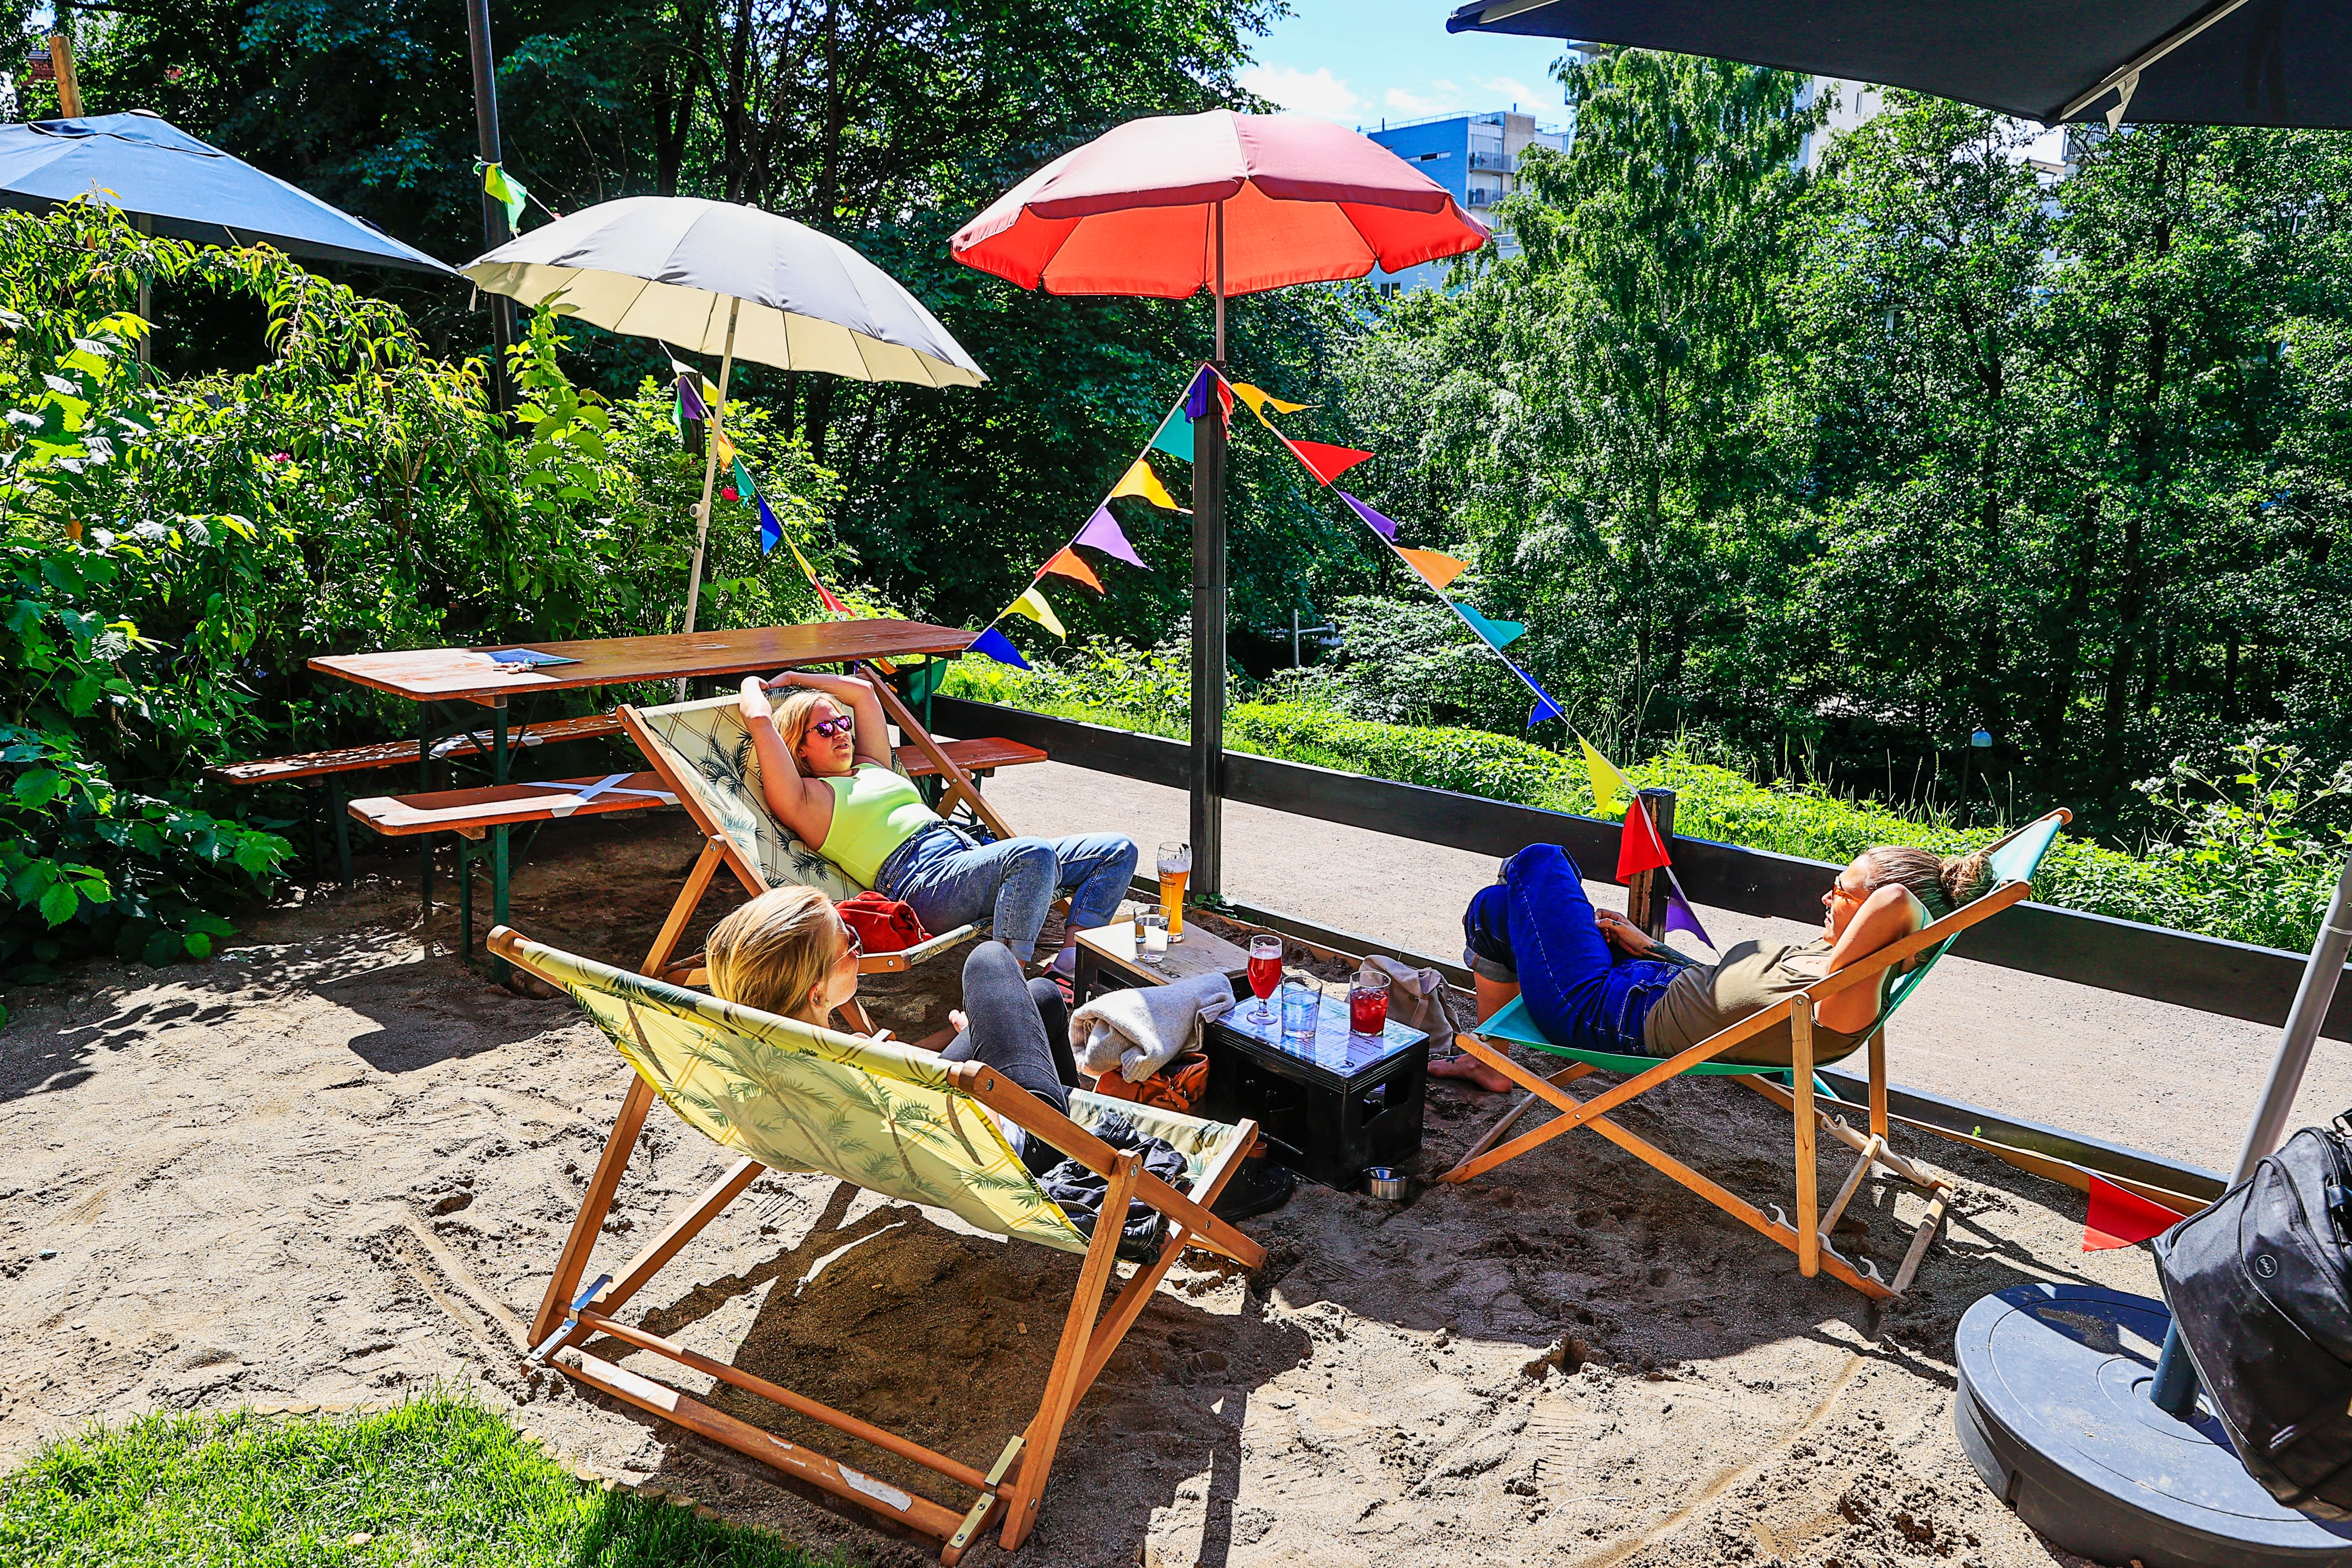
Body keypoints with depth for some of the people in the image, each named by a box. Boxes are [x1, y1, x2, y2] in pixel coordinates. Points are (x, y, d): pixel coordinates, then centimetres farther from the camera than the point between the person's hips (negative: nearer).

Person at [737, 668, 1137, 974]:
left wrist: (792, 677, 39)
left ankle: (1069, 960, -22)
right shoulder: (804, 797, 7)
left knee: (1118, 851, -5)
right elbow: (759, 719, -3)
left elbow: (863, 690, 41)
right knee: (1033, 854, -39)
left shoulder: (872, 765, 31)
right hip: (924, 881, -9)